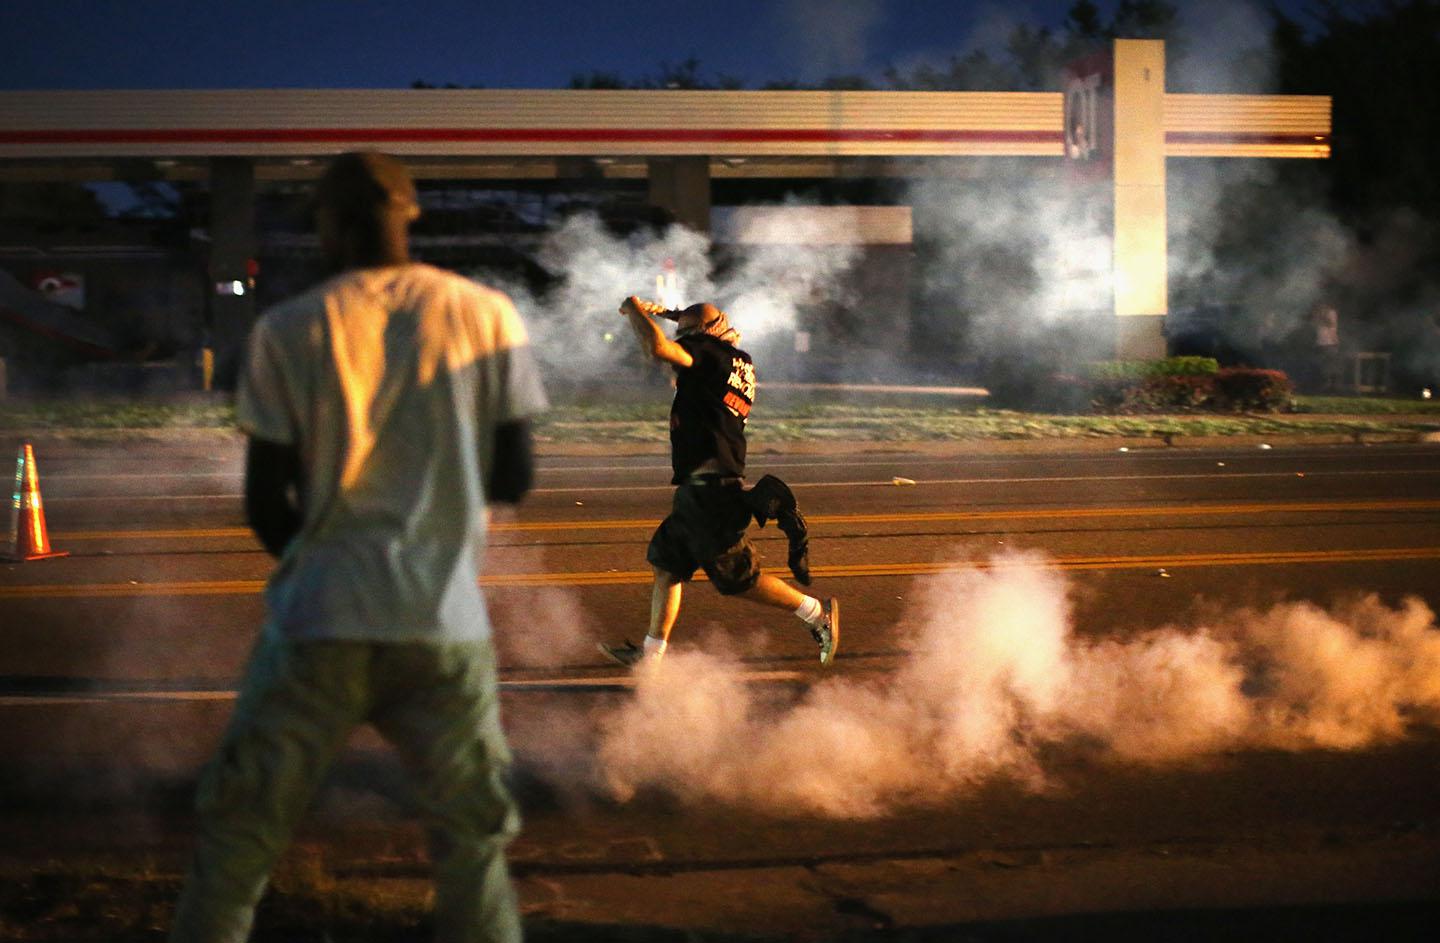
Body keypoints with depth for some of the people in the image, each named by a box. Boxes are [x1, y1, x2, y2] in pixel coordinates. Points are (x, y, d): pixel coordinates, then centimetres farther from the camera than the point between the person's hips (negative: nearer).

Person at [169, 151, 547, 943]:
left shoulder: (288, 330, -1)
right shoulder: (486, 316, 2)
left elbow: (265, 504, 1)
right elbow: (513, 480, 5)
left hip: (316, 620, -1)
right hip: (445, 625, 1)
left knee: (237, 834, 10)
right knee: (474, 837, 13)